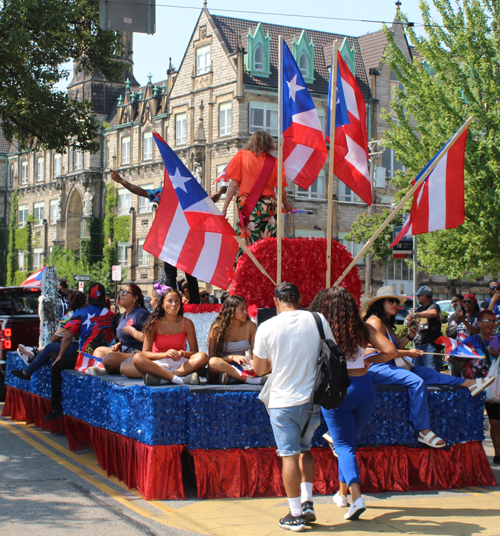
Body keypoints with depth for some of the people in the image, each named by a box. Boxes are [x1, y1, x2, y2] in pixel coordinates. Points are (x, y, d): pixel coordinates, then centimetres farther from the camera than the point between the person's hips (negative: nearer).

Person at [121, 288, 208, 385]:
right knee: (137, 358, -30)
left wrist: (183, 354, -22)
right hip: (157, 364, -1)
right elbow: (145, 353, -6)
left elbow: (194, 352, 1)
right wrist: (165, 354, -25)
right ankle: (177, 379, -42)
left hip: (180, 364, 1)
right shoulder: (154, 323, -2)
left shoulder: (187, 323, 1)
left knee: (203, 357, -28)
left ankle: (160, 378, -40)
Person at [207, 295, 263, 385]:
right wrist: (232, 357, -25)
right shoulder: (217, 328, -7)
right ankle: (249, 379, -37)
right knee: (213, 362, -38)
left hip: (242, 367, 3)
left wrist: (254, 366, -23)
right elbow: (212, 358, -9)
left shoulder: (250, 326, 2)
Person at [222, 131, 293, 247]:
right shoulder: (273, 161, 6)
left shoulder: (241, 156, 4)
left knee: (245, 243, -5)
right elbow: (281, 189, 5)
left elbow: (234, 184, -1)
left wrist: (225, 207, 2)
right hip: (268, 206, 1)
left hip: (247, 206, -1)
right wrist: (286, 205, 23)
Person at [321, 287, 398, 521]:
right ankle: (342, 492, 31)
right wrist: (368, 360, 10)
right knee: (350, 440, 22)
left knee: (343, 445, 1)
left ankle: (356, 496, -18)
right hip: (364, 387, 3)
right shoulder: (363, 329, 0)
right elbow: (390, 351, -5)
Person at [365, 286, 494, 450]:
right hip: (376, 369, -10)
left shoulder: (387, 323, 22)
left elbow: (395, 348, 18)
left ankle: (468, 383, -2)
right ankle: (424, 432, -29)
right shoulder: (375, 321, -11)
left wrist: (409, 337, 4)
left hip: (388, 367, 10)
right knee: (416, 381, -26)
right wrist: (408, 353, -9)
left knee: (426, 372, 1)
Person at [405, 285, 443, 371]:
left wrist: (415, 315, -23)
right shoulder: (419, 309, 22)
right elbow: (409, 325, 25)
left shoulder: (433, 306, -4)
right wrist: (410, 320, 0)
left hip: (431, 344, -8)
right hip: (419, 344, 8)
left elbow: (433, 313, -29)